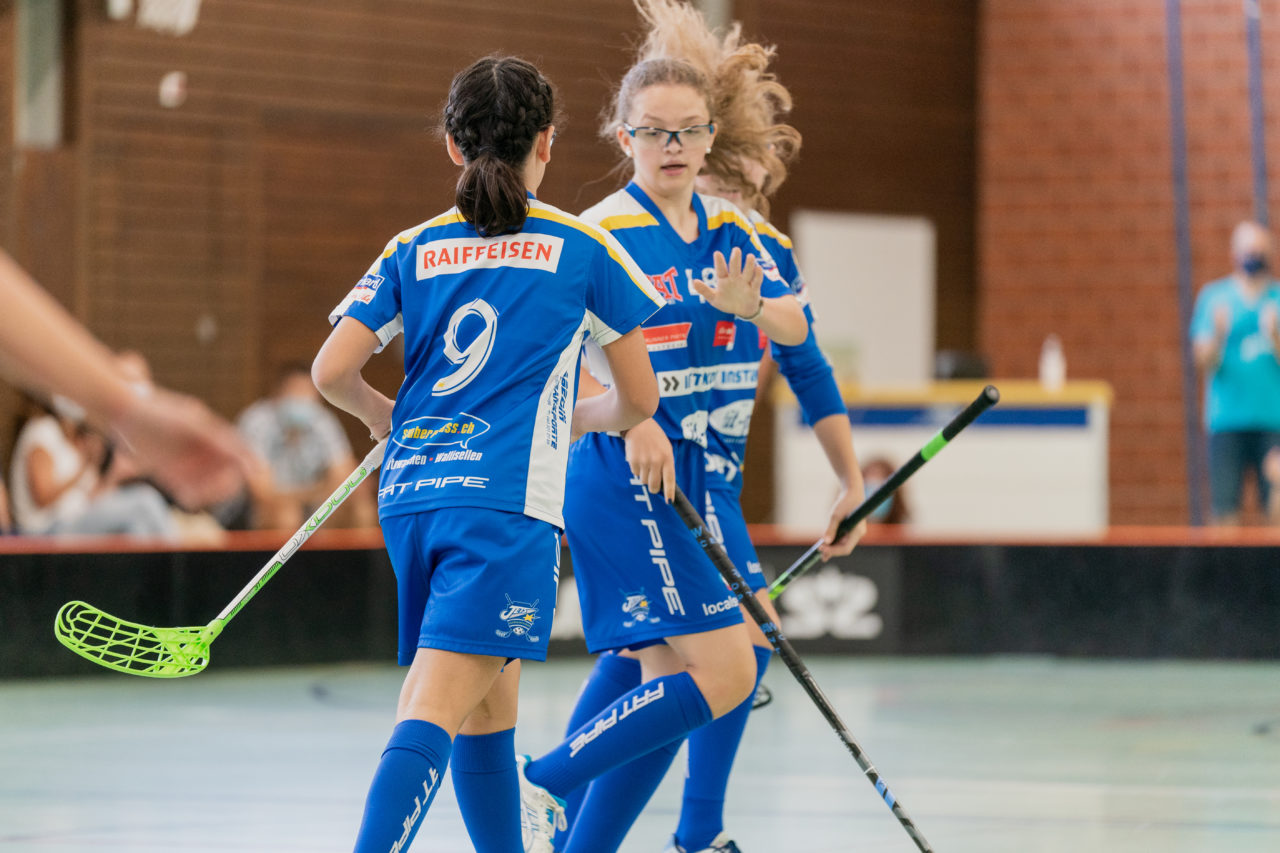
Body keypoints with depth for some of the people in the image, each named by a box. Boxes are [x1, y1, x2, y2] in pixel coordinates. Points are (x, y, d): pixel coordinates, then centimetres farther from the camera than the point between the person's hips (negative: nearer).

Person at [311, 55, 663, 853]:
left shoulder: (413, 251, 11)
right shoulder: (581, 248, 5)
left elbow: (331, 372, 3)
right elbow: (639, 399, 10)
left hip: (412, 493, 5)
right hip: (507, 500, -5)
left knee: (488, 711, 18)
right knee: (432, 713, -15)